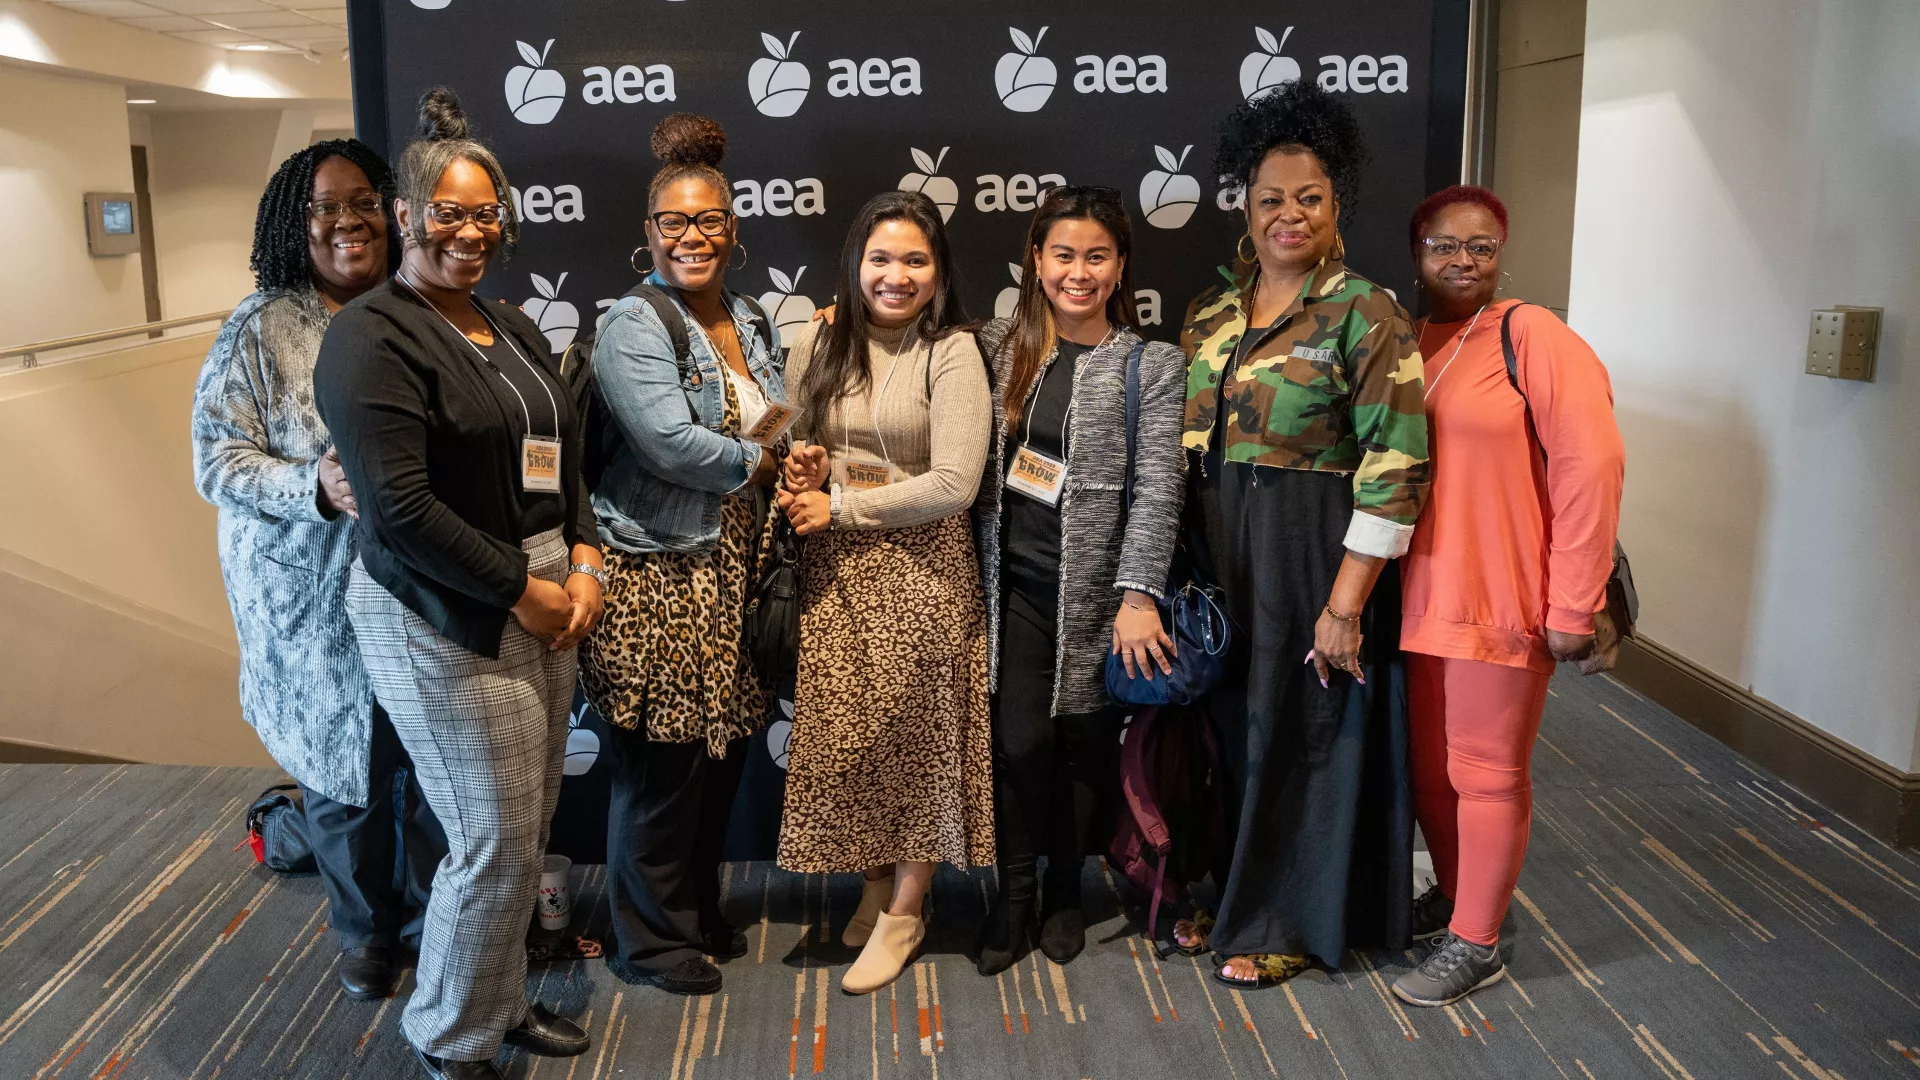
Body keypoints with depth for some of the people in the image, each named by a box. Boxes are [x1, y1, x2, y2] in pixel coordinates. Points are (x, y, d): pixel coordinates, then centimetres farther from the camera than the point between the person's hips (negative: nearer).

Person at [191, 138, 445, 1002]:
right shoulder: (262, 330, -5)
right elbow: (217, 459, -8)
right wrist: (316, 487, -24)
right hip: (317, 603, -2)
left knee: (430, 762, 10)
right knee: (340, 767, 13)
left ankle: (428, 917, 35)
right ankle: (362, 927, 36)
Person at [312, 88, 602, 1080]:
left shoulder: (512, 327, 14)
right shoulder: (372, 338, -11)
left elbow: (564, 457, 17)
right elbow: (400, 507, -19)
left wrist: (583, 566, 1)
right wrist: (526, 591, -14)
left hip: (543, 606, 7)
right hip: (444, 624, -7)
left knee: (525, 832, 14)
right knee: (496, 843, 0)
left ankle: (500, 999, 35)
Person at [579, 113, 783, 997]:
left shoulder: (750, 323, 12)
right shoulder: (632, 326, -11)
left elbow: (777, 429, 19)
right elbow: (669, 442, -23)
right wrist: (760, 460, -11)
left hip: (733, 569, 7)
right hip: (657, 575, -7)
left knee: (720, 754, 15)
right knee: (661, 766, 2)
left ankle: (699, 912, 34)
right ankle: (647, 939, 21)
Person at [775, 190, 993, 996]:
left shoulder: (951, 354, -9)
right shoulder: (815, 345, 4)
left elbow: (953, 484, -16)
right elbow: (788, 446, 16)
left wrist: (839, 506, -12)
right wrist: (797, 469, -8)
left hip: (920, 568, -4)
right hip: (833, 569, 4)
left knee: (913, 735, 6)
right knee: (844, 733, 10)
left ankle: (904, 911, 23)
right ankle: (874, 880, 33)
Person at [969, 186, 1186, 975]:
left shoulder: (1153, 365, -2)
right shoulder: (998, 348, 5)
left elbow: (1158, 488, -9)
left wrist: (1139, 594, -15)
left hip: (1097, 585, -1)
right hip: (1015, 581, 1)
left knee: (1086, 741, 7)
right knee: (1020, 740, -3)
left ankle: (1065, 889, 28)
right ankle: (1015, 895, 17)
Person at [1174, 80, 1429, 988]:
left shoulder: (1364, 315, -11)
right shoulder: (1210, 315, 8)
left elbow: (1395, 469, -16)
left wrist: (1346, 603, -18)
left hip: (1313, 554, -5)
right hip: (1217, 554, 6)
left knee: (1299, 732, 7)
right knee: (1229, 723, 15)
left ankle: (1287, 922, 26)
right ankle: (1232, 894, 35)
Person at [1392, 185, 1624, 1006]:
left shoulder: (1533, 337, -9)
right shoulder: (1404, 343, 9)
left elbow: (1590, 468, -14)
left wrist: (1571, 608, -16)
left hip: (1503, 601, -6)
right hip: (1420, 598, 6)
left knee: (1486, 772, 6)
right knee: (1428, 765, 16)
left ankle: (1475, 944, 21)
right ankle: (1454, 896, 38)